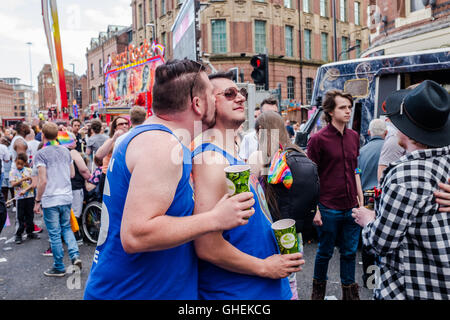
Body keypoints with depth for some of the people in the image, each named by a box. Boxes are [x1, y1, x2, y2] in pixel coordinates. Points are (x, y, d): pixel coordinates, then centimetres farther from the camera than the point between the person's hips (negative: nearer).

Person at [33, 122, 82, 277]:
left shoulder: (41, 154, -10)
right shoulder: (65, 151, 7)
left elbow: (42, 181, -14)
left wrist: (37, 201, -6)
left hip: (50, 200, -5)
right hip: (67, 197, 5)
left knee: (55, 234, 4)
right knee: (66, 227, 20)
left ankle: (59, 267, 15)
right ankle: (75, 255, 3)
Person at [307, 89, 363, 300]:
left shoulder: (354, 136, 8)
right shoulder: (318, 139, -10)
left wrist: (361, 199, 12)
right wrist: (314, 209, -12)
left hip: (351, 207, 5)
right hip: (329, 209, -5)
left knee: (350, 252, 15)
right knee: (325, 252, 12)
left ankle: (349, 292, 32)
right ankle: (318, 288, 34)